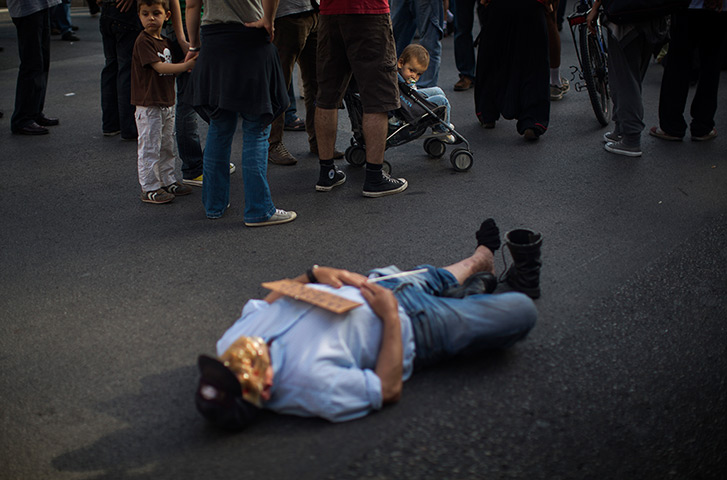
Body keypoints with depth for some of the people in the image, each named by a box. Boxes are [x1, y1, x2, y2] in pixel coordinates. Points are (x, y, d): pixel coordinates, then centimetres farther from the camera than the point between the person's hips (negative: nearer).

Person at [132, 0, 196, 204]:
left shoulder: (164, 42, 13)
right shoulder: (143, 41, -15)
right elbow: (159, 67, -22)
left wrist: (188, 61, 0)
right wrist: (187, 65, -27)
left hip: (166, 103, 9)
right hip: (149, 105, -9)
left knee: (168, 147, 17)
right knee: (150, 148, -3)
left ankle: (168, 181, 30)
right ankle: (149, 189, 4)